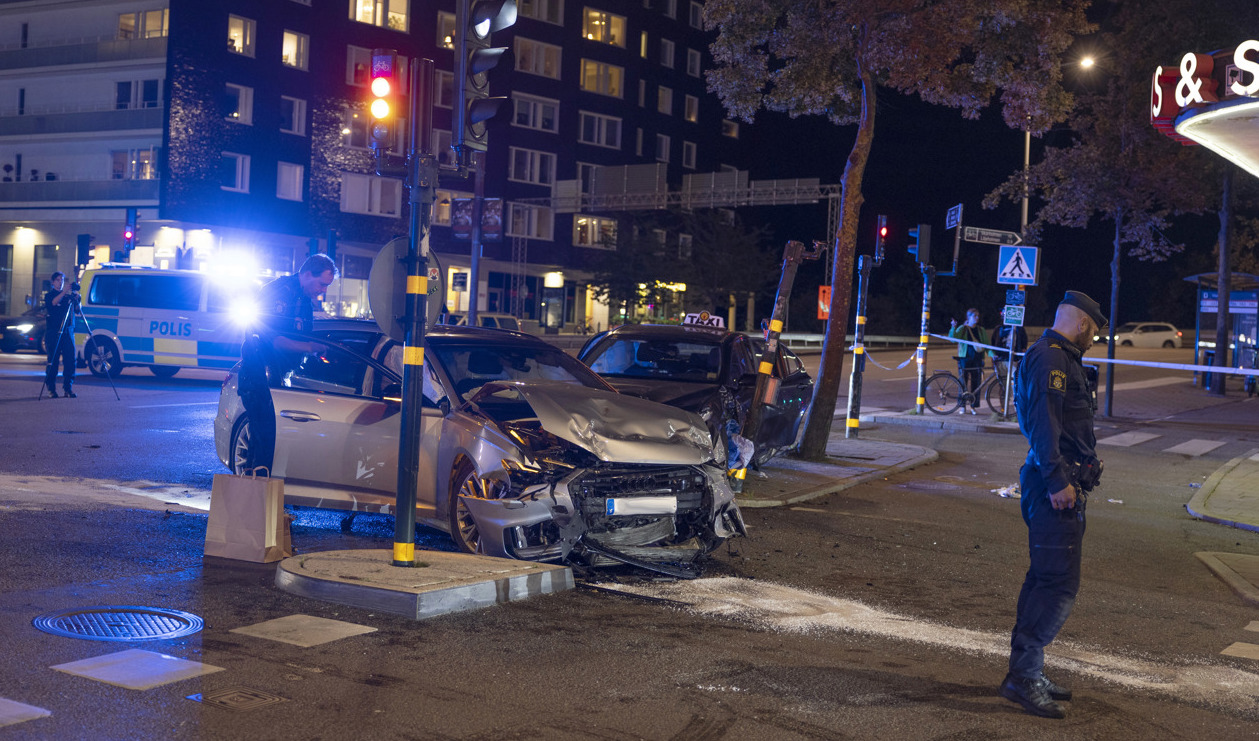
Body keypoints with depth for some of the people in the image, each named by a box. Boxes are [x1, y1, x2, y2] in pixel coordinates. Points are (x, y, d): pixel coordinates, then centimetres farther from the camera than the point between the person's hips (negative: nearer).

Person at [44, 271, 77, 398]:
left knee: (70, 360, -3)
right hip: (53, 331, -3)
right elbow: (53, 302, -17)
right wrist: (63, 293, -31)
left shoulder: (68, 295, 14)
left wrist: (76, 297, -16)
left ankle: (68, 388, 1)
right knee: (53, 360, -2)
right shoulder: (49, 295, 4)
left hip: (68, 331, 3)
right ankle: (51, 388, 5)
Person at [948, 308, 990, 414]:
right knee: (963, 383, -2)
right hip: (964, 359, -3)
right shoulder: (962, 329, 3)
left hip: (977, 360, 3)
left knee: (976, 384, 1)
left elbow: (987, 344, 12)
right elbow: (953, 338, -11)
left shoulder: (981, 330, 13)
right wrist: (953, 327, -26)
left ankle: (973, 406, 8)